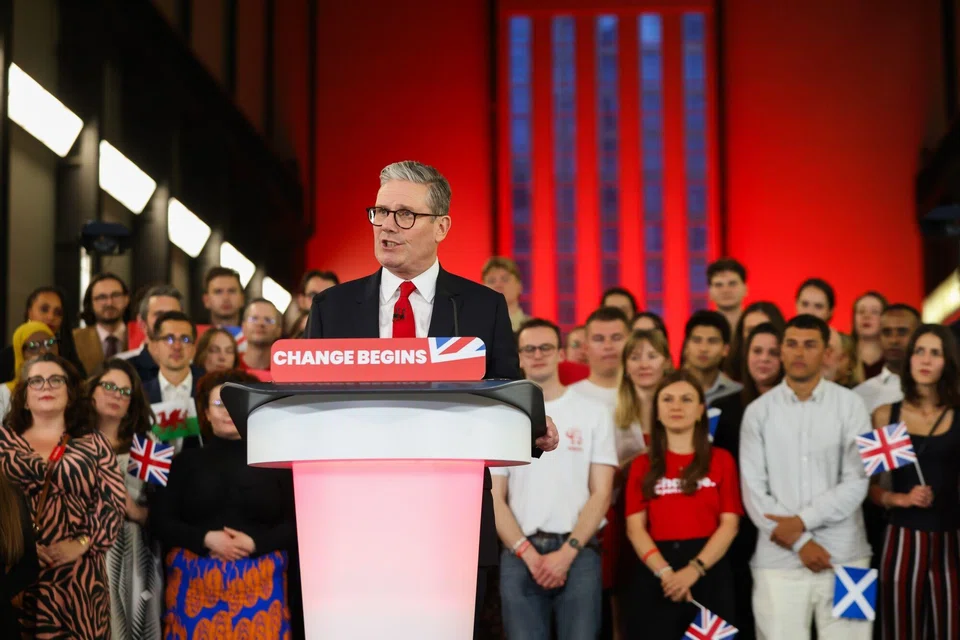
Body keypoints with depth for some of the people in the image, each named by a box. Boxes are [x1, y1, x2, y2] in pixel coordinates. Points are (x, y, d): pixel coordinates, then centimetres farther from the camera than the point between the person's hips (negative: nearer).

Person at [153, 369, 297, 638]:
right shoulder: (188, 461, 10)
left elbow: (296, 524, 2)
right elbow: (162, 522, 5)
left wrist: (255, 543, -13)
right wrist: (206, 539, -11)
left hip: (258, 586, -1)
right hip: (196, 584, 1)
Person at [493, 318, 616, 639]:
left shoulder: (593, 414, 6)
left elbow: (601, 493, 1)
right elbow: (494, 498, 5)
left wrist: (567, 552, -9)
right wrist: (529, 553, -8)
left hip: (578, 552, -1)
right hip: (519, 553, 1)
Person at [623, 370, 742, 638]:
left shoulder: (721, 460, 8)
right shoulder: (643, 465, 11)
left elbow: (729, 524, -1)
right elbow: (635, 527, 1)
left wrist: (694, 569, -15)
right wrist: (664, 572, -15)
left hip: (709, 574, -1)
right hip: (654, 575, 1)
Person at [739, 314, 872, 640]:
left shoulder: (850, 405, 3)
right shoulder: (758, 411, 4)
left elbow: (856, 482, -3)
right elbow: (753, 491, -1)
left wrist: (802, 521, -12)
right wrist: (800, 543, -8)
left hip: (844, 556, 0)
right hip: (779, 559, 0)